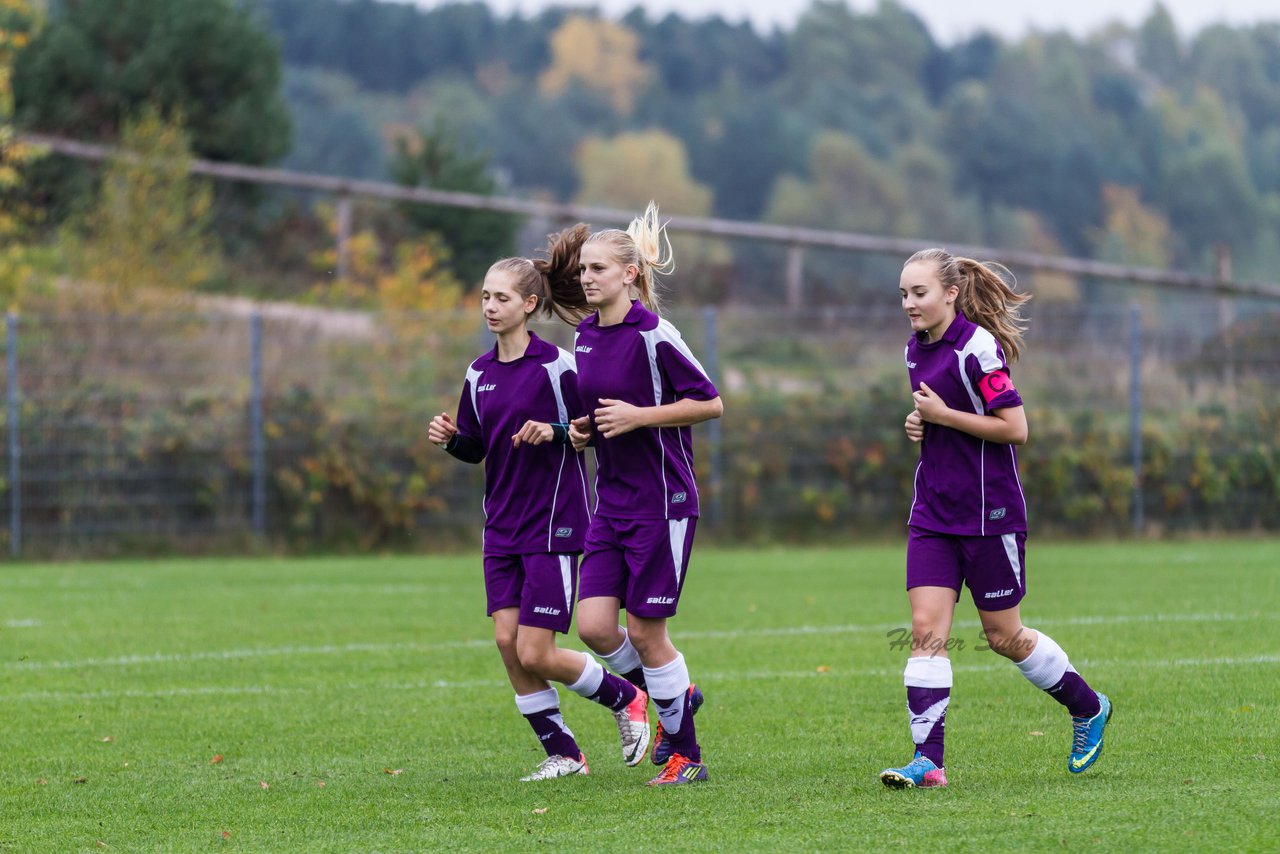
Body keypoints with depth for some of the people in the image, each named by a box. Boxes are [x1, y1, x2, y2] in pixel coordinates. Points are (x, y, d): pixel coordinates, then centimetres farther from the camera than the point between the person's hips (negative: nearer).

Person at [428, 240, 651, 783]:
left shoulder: (554, 365, -11)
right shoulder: (480, 373, 9)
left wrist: (555, 433, -25)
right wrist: (450, 438, -3)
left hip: (552, 524, -7)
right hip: (502, 527, 7)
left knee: (535, 653, -9)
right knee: (507, 642, -1)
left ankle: (626, 699, 17)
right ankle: (562, 753, 12)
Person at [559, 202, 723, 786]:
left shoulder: (653, 334, -14)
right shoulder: (585, 336, 9)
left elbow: (710, 403, -13)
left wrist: (638, 417, -18)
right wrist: (584, 431, 4)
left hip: (662, 500, -7)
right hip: (611, 500, 7)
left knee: (644, 629, -4)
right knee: (594, 625, -1)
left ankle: (686, 753, 11)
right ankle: (677, 695, 24)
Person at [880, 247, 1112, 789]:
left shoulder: (977, 348, -16)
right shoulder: (917, 349, 9)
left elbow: (1015, 428, -19)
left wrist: (942, 416, -18)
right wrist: (919, 423, 3)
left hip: (989, 511, -7)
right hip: (933, 514, 7)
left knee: (1003, 636, 5)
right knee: (926, 630, -6)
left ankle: (1088, 708, 28)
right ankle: (928, 760, -9)